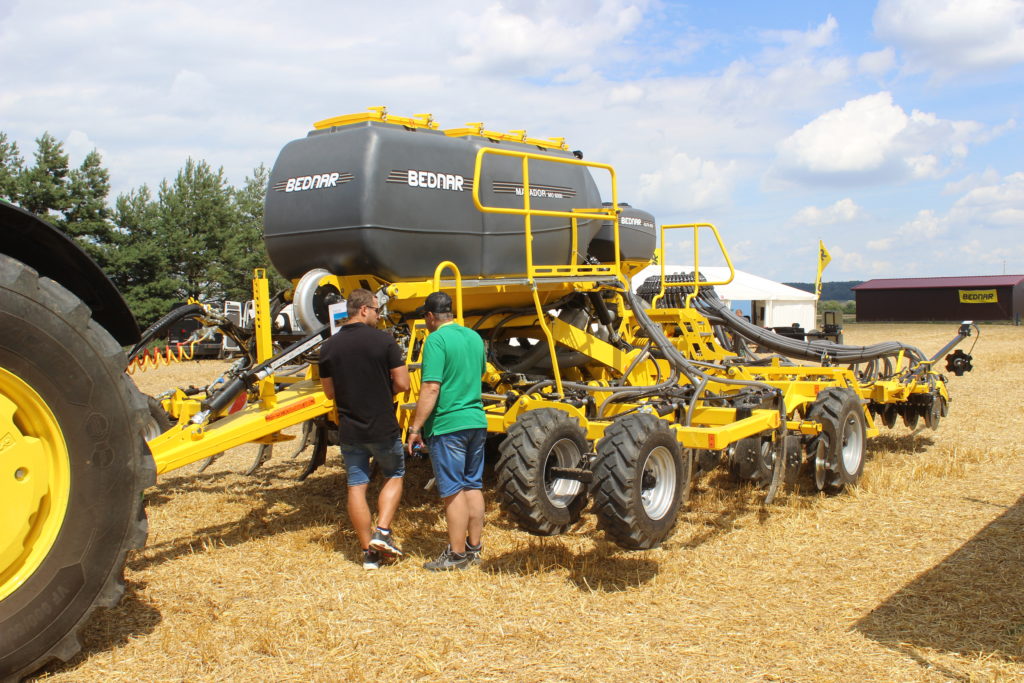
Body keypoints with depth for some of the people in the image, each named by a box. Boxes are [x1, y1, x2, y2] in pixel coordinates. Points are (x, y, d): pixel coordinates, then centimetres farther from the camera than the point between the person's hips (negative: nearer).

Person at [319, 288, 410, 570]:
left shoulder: (329, 347, 2)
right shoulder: (384, 340, -11)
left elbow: (329, 391, 10)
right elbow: (402, 383, -12)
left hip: (349, 430, 3)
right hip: (383, 428, -3)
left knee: (357, 486, 10)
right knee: (394, 475, 18)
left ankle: (368, 551, 13)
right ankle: (382, 532, 4)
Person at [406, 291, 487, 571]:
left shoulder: (436, 340, -14)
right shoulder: (474, 337, 10)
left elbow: (431, 388, -21)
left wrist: (415, 427, -17)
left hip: (448, 425, -8)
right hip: (476, 422, 8)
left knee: (453, 491, 0)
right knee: (473, 486, 14)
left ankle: (457, 554, 7)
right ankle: (474, 547, 23)